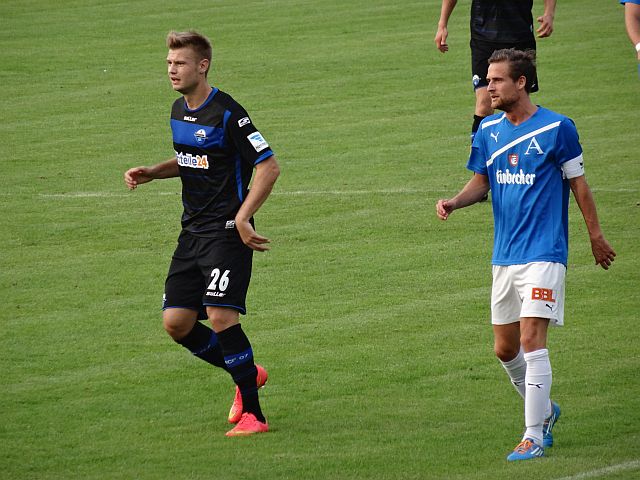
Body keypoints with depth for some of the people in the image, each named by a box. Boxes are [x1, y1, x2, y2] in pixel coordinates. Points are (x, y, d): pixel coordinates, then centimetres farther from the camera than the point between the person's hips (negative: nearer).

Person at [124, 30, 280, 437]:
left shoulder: (227, 113, -15)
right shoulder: (179, 110, 11)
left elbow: (269, 166, -17)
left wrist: (242, 217, -22)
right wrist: (151, 173, 12)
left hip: (228, 232, -8)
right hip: (192, 232, 9)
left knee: (221, 316, -17)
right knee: (176, 322, 3)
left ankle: (253, 414, -8)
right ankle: (247, 375, 24)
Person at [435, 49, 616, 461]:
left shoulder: (557, 128, -7)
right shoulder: (489, 130, 8)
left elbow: (578, 183, 1)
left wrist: (597, 236, 6)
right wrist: (454, 202, -3)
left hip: (544, 253, -6)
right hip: (505, 254, 6)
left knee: (531, 339, -14)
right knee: (505, 348, 10)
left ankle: (534, 436, -10)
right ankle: (544, 409, 34)